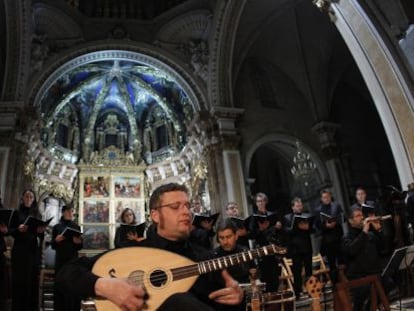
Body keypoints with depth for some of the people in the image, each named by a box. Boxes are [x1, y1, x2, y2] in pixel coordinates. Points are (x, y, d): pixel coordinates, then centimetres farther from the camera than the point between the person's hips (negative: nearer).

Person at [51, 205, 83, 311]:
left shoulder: (76, 227, 10)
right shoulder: (57, 227, 6)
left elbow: (80, 246, 8)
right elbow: (52, 245, 4)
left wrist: (78, 242, -13)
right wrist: (56, 240, -15)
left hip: (73, 258, 1)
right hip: (60, 259, -1)